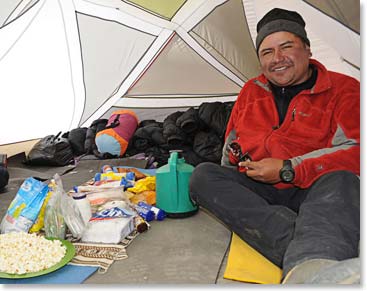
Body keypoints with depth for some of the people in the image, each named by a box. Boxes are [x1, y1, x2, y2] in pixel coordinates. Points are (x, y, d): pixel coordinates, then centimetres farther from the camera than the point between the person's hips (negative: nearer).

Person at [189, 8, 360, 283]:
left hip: (314, 191, -3)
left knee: (342, 181, -35)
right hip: (257, 191, 4)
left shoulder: (343, 88, 2)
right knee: (203, 175, -21)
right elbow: (231, 142, 25)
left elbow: (354, 151, -11)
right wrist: (236, 155, 1)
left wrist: (288, 170, -17)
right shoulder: (251, 90, 16)